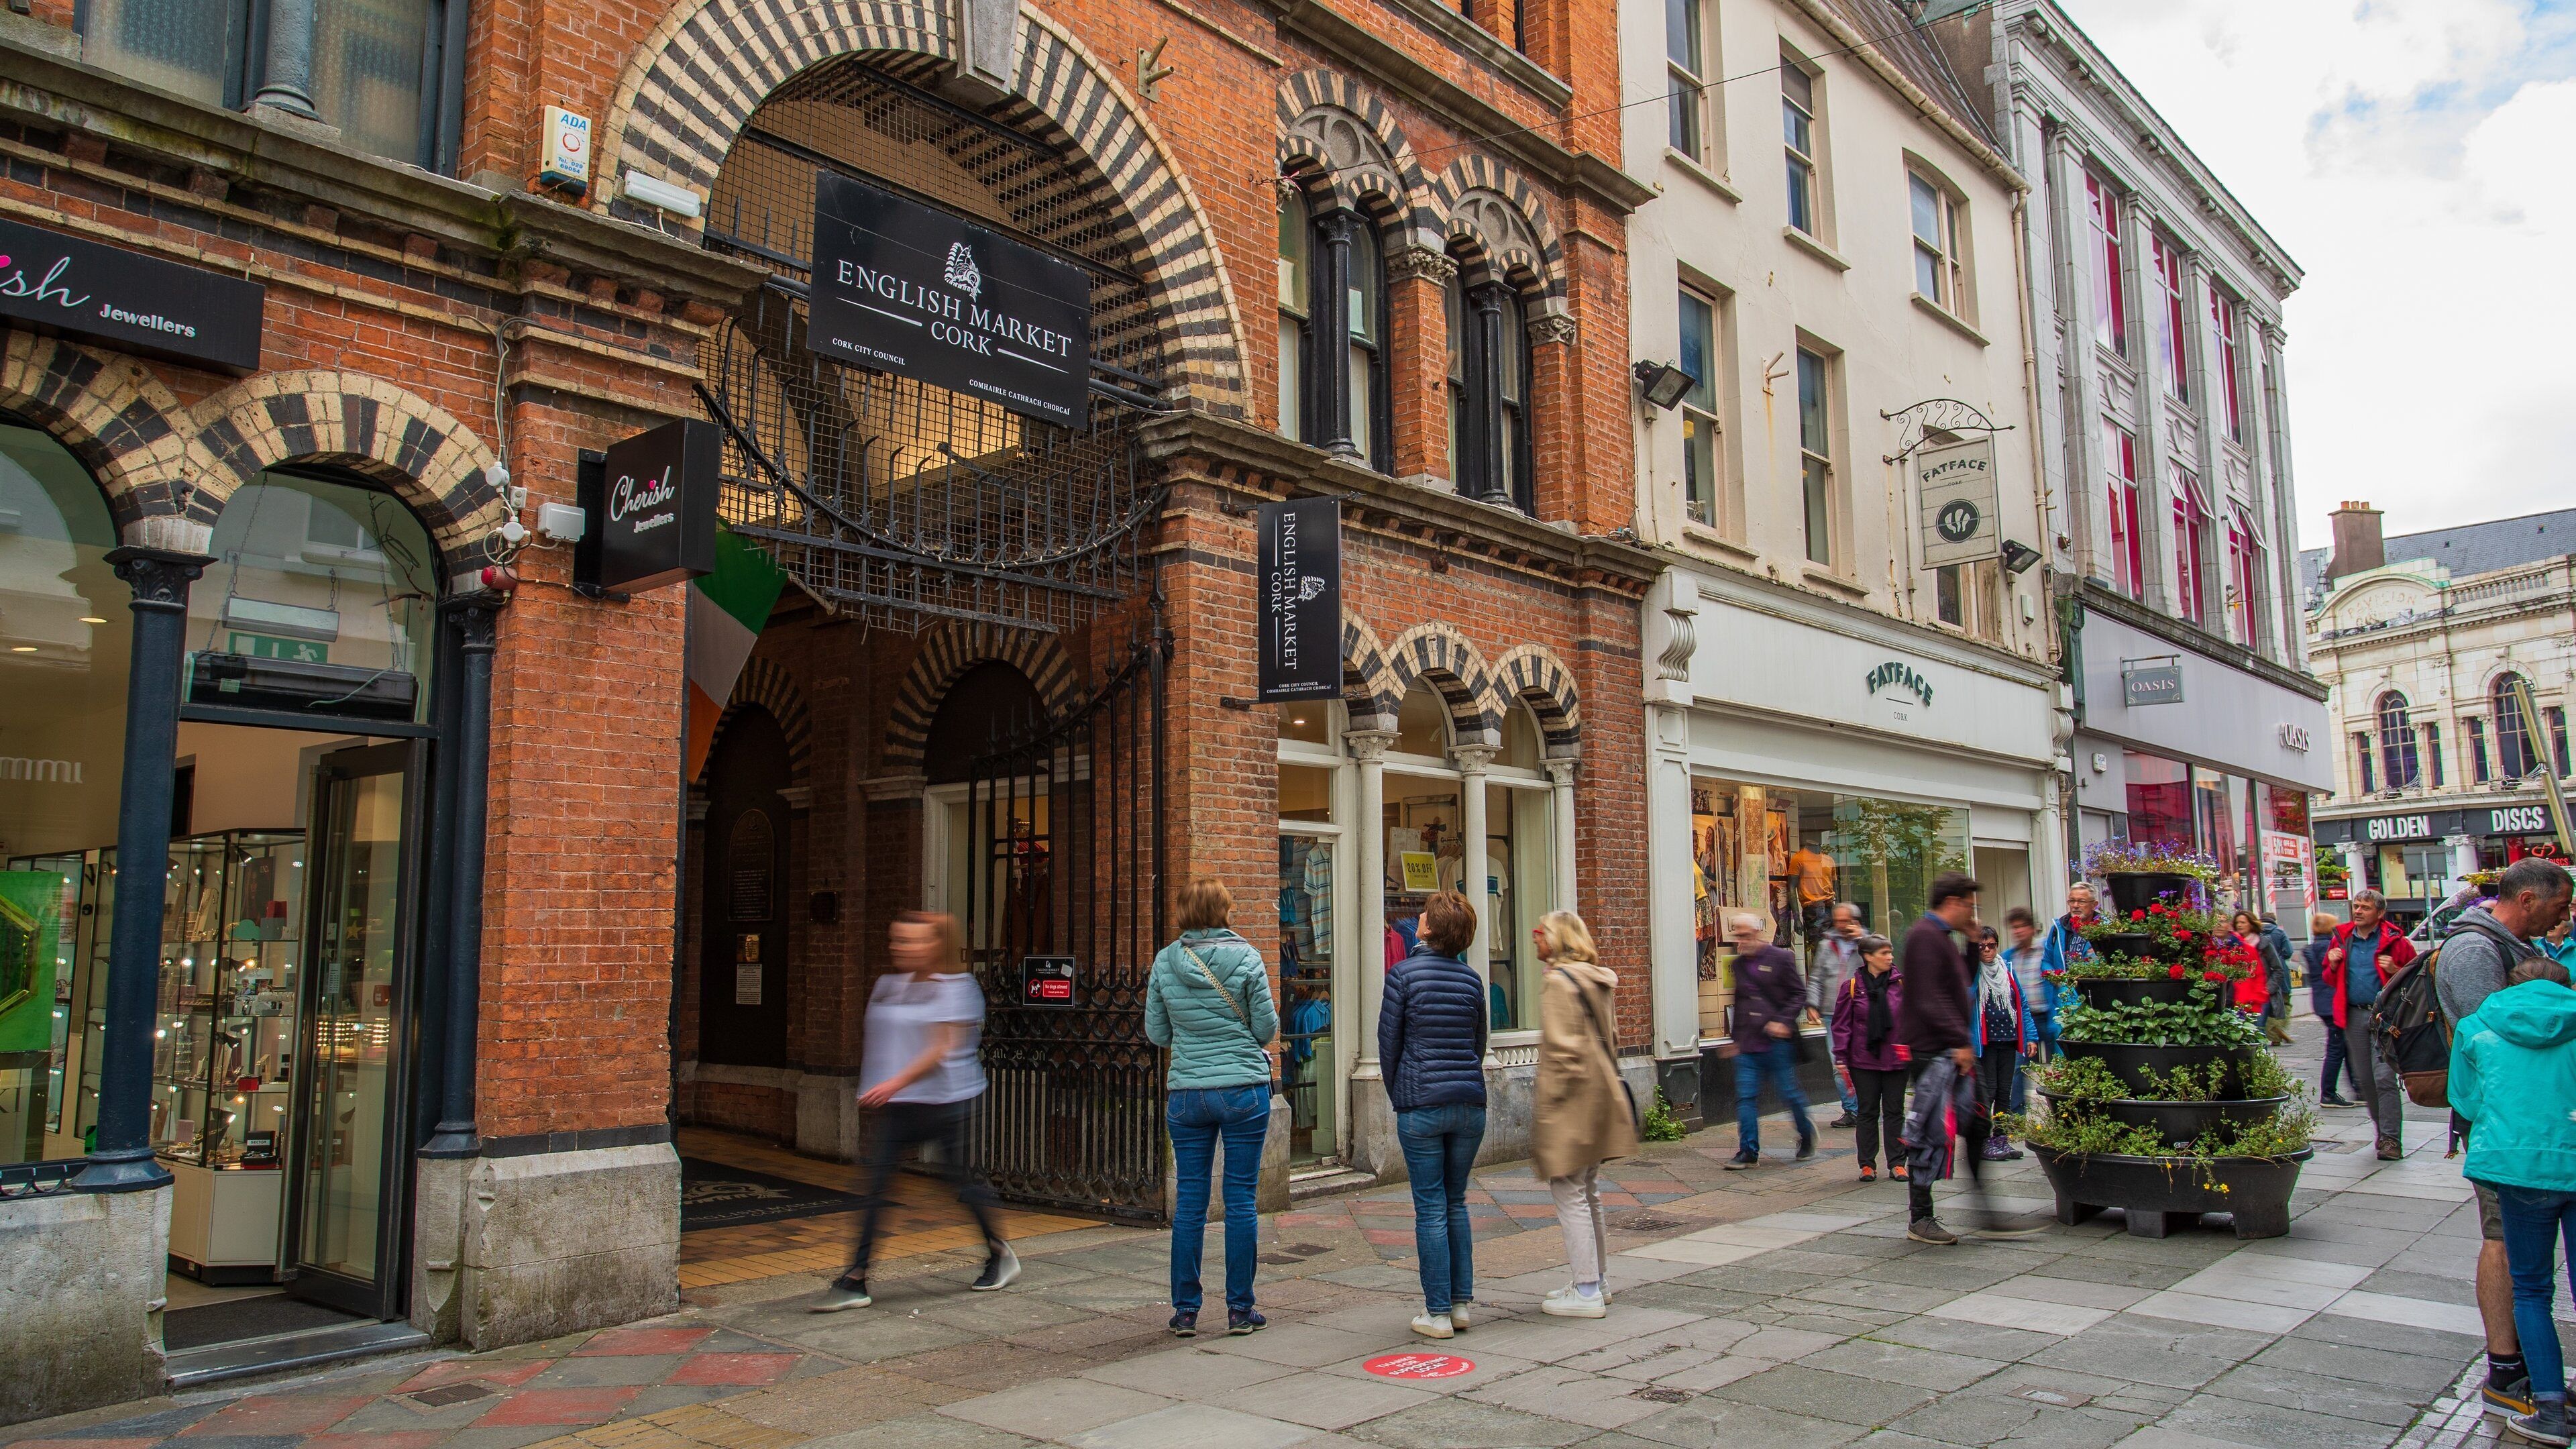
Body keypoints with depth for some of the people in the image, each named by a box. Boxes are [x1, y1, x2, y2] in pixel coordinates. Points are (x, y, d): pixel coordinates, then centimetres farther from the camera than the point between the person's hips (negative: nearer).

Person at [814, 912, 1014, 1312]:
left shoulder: (954, 987, -10)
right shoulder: (888, 986, 11)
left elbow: (942, 1047, -18)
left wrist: (895, 1083, -24)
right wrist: (874, 1088, 15)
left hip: (946, 1099, -6)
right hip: (897, 1105, 6)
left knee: (963, 1179, 5)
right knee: (875, 1184, -3)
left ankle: (1000, 1255, 27)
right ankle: (855, 1281, -1)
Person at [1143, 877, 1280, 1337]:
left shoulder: (1165, 962, 0)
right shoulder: (1247, 959, -6)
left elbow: (1156, 1032, 6)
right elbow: (1266, 1030, -3)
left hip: (1186, 1095, 2)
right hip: (1243, 1091, -2)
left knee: (1189, 1202, 9)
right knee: (1241, 1201, 5)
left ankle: (1185, 1312, 14)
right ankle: (1240, 1310, 13)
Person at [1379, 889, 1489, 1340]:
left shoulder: (1403, 974, -7)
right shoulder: (1471, 979, 5)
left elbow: (1389, 1042, -3)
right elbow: (1479, 1044, 13)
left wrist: (1398, 1096, 9)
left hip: (1421, 1106, -4)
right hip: (1470, 1103, 4)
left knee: (1431, 1209, 2)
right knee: (1456, 1203, 15)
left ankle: (1438, 1313, 6)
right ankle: (1462, 1302, 19)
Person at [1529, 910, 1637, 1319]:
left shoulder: (1558, 981, -15)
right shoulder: (1600, 981, 12)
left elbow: (1562, 1048, -20)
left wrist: (1549, 1102, -15)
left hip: (1573, 1101, -10)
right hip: (1601, 1094, 10)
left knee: (1569, 1193, -3)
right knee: (1588, 1193, 18)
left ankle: (1587, 1292, 1)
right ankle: (1598, 1280, 26)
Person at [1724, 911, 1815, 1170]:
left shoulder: (1780, 958, -4)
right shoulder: (1738, 964, 13)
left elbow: (1799, 994, -3)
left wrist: (1783, 1022, -16)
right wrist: (1736, 1038, 22)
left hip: (1778, 1042, -5)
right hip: (1748, 1046, 5)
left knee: (1790, 1094, 4)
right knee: (1746, 1096, -2)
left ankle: (1807, 1136, 30)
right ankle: (1748, 1150, 3)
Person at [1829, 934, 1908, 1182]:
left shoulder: (1901, 983, -1)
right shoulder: (1852, 986, -4)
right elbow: (1841, 1024, -1)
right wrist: (1841, 1057, -5)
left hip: (1896, 1058, 1)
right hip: (1864, 1059, -1)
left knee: (1894, 1111, 8)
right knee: (1868, 1112, 8)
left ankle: (1897, 1163, 17)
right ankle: (1867, 1165, 15)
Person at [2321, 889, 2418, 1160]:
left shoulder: (2395, 941, -1)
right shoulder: (2341, 940, 11)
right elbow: (2330, 981, 19)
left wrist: (2395, 971, -17)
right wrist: (2333, 966, -1)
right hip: (2353, 1015, 5)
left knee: (2384, 1077, -11)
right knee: (2364, 1079, 10)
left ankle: (2391, 1138, -7)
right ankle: (2383, 1129, 24)